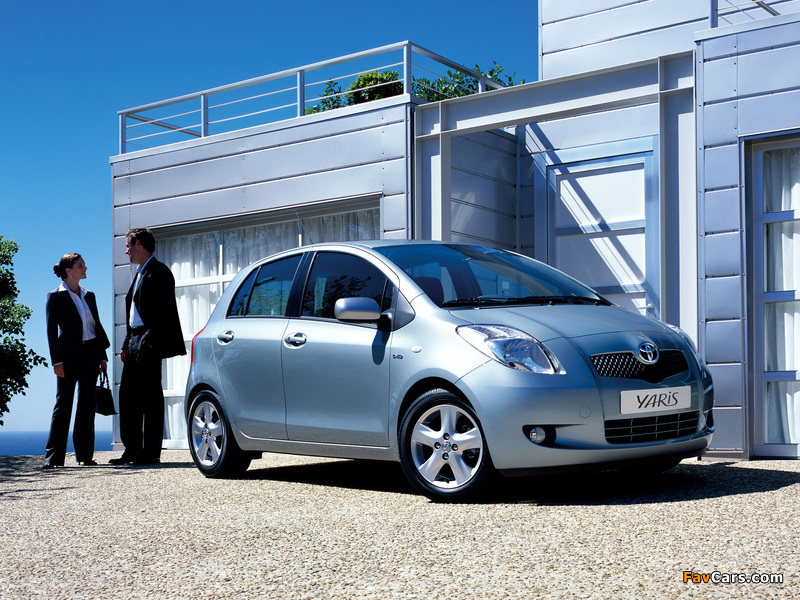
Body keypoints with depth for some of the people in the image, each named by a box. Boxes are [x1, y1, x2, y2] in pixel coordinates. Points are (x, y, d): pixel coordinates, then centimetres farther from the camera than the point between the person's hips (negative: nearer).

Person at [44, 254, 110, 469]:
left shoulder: (89, 295, 14)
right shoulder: (56, 296, -2)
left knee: (87, 403, 5)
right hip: (69, 355, -5)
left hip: (90, 354, 5)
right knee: (63, 403, -5)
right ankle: (53, 456, 0)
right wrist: (57, 360, -14)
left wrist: (102, 355, 8)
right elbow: (51, 330, -7)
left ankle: (85, 453, 10)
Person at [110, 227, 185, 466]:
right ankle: (132, 450, 16)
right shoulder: (140, 274, 22)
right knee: (128, 395, 10)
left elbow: (164, 310, -17)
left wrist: (151, 340, -22)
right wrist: (127, 344, 17)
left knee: (151, 397, -5)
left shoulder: (159, 272, -8)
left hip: (149, 343, -10)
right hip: (135, 343, 10)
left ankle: (151, 453, 0)